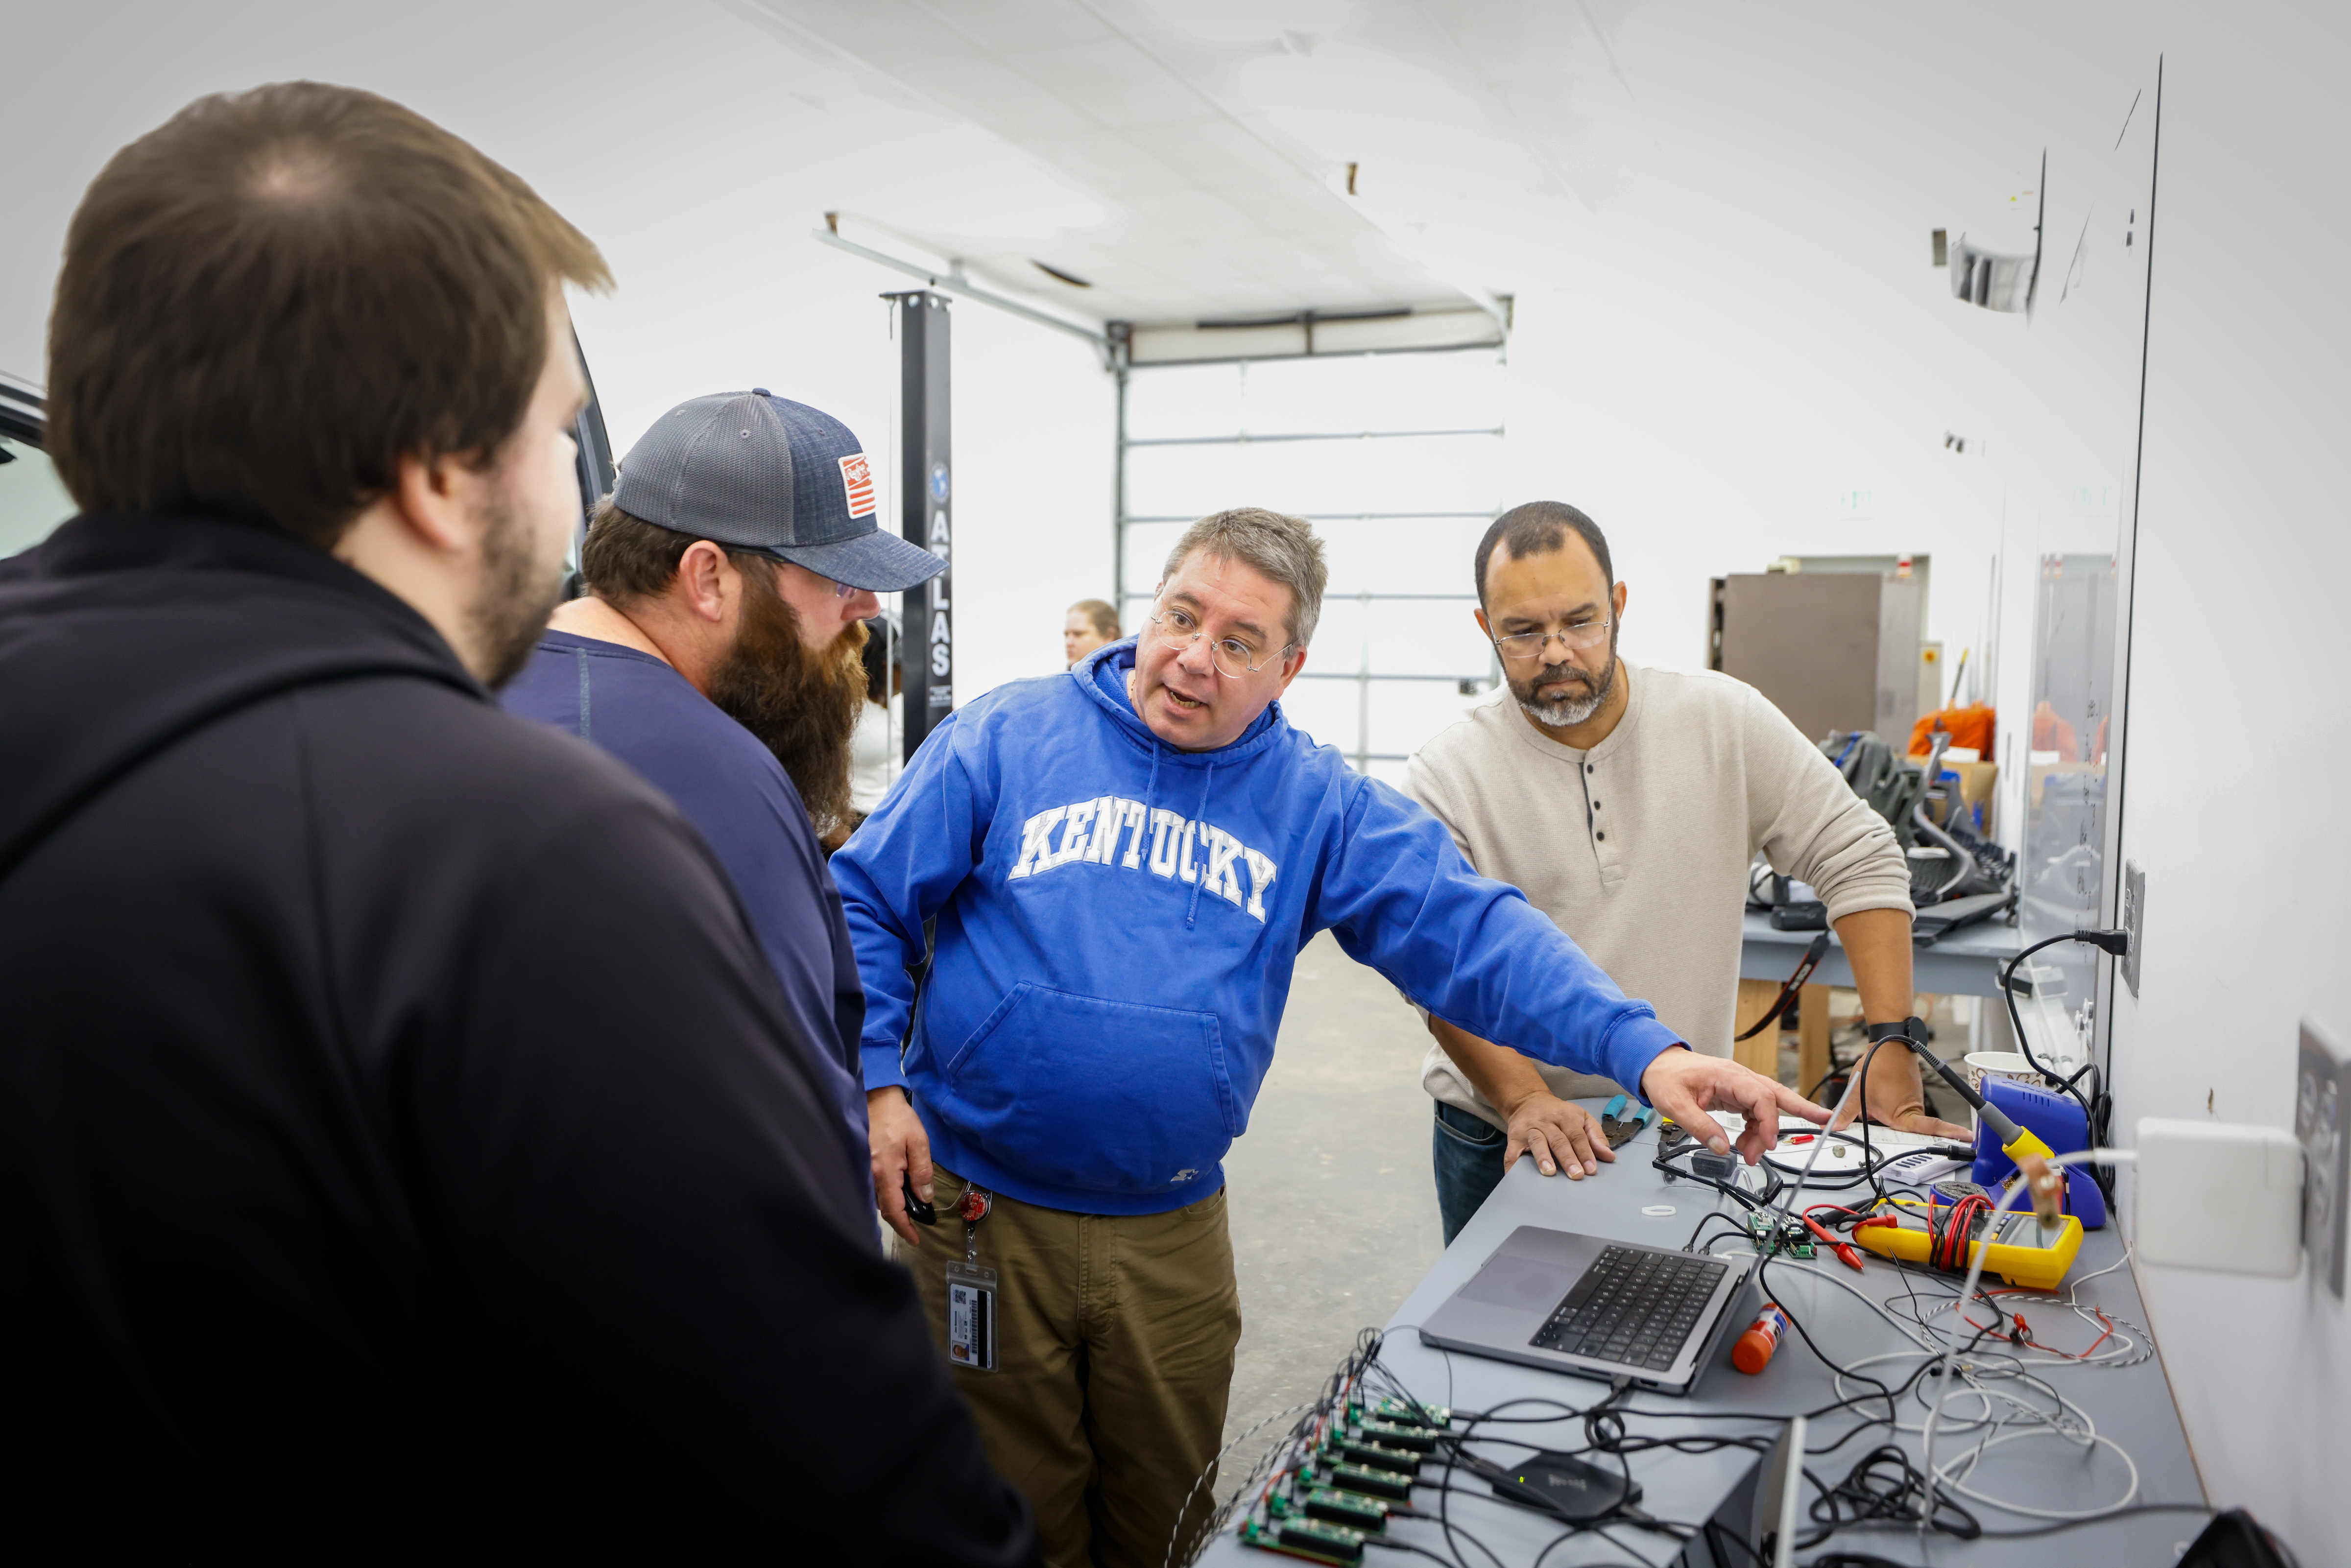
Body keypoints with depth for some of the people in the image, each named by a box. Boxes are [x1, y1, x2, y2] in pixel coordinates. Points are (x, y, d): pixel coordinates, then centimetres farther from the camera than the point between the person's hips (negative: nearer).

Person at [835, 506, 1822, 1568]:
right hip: (978, 1209, -1)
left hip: (1170, 1231, 2)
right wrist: (877, 1079, -10)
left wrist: (1643, 1048, -22)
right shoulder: (1007, 737, -6)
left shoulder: (1319, 806, -1)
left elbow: (1471, 933, -10)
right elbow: (867, 903, -1)